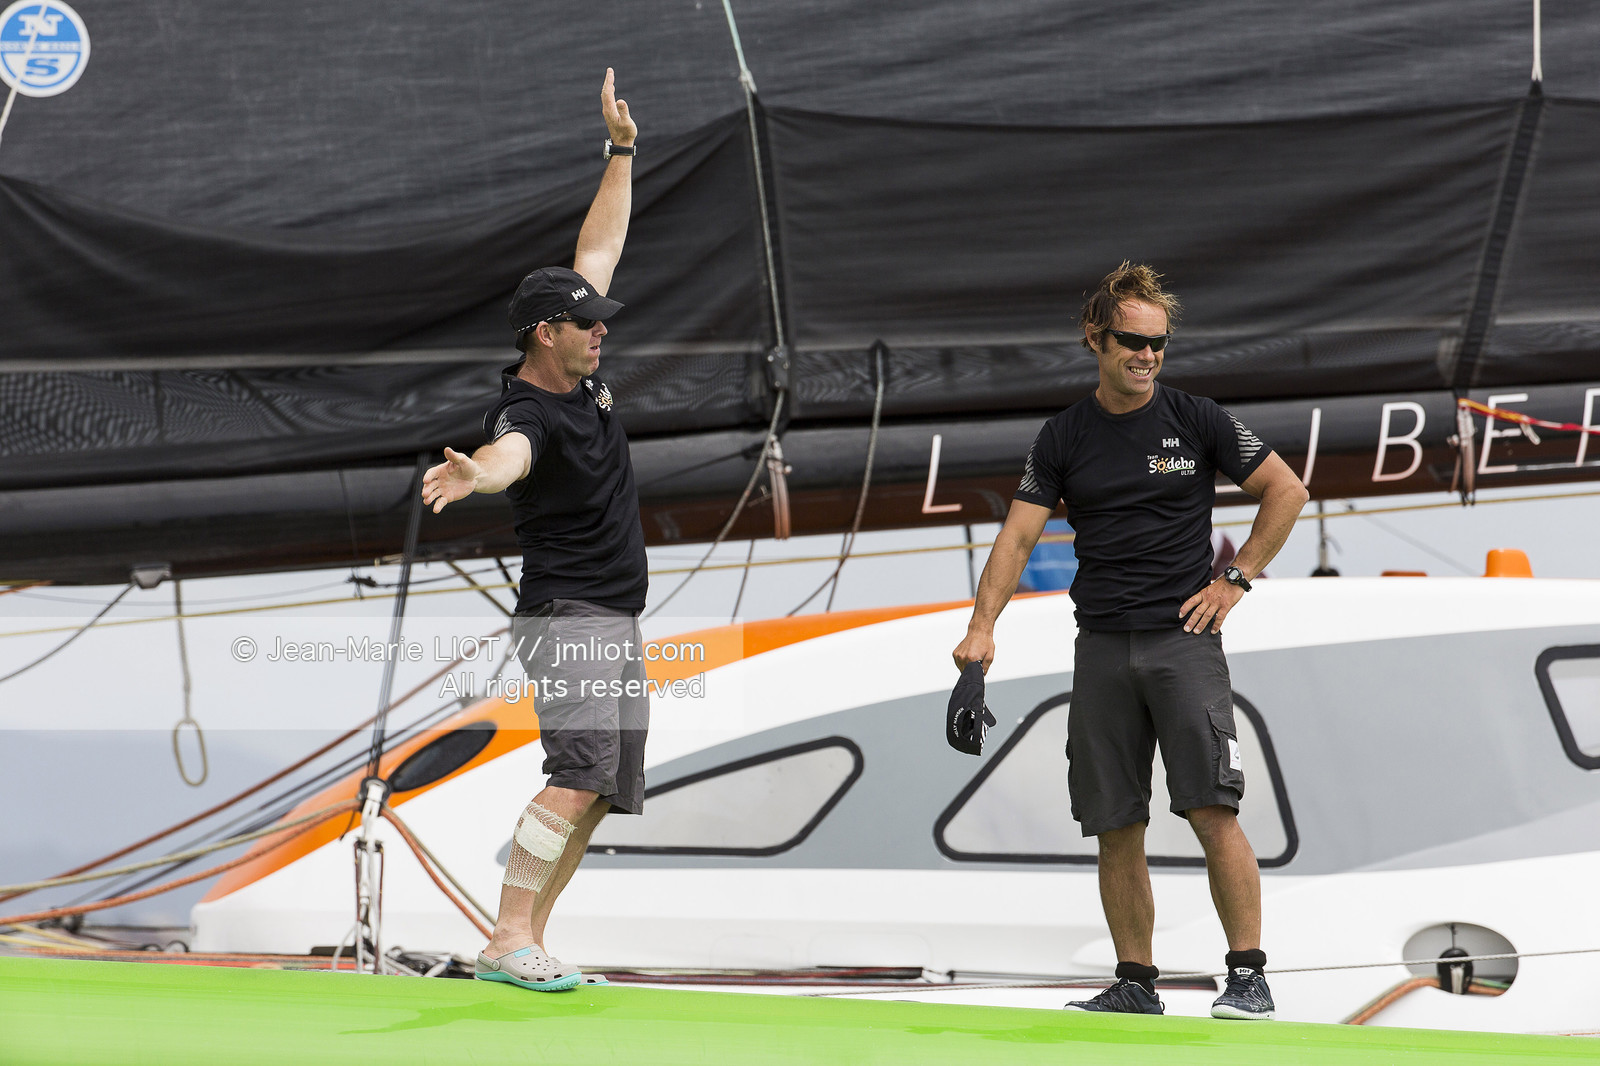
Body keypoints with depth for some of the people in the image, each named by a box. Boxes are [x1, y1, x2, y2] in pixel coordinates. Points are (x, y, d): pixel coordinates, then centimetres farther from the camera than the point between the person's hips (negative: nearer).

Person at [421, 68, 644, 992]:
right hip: (567, 614, -10)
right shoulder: (528, 411, -18)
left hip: (620, 622, 10)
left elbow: (600, 249, 15)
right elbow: (508, 455, -44)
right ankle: (507, 941, -26)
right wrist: (472, 473, -67)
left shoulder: (580, 372, 8)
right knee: (579, 773, -23)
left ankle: (529, 941, 8)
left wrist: (623, 149, 13)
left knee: (599, 792, 7)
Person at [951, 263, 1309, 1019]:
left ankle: (1248, 974, -8)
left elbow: (1286, 491, 8)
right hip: (1103, 647, 3)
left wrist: (1236, 580, 1)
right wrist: (983, 626, -13)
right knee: (1116, 828, 4)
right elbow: (1019, 533, 0)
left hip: (1184, 638, -3)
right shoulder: (1065, 438, 6)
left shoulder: (1196, 422, 1)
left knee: (1213, 812, -12)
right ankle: (1135, 981, 13)